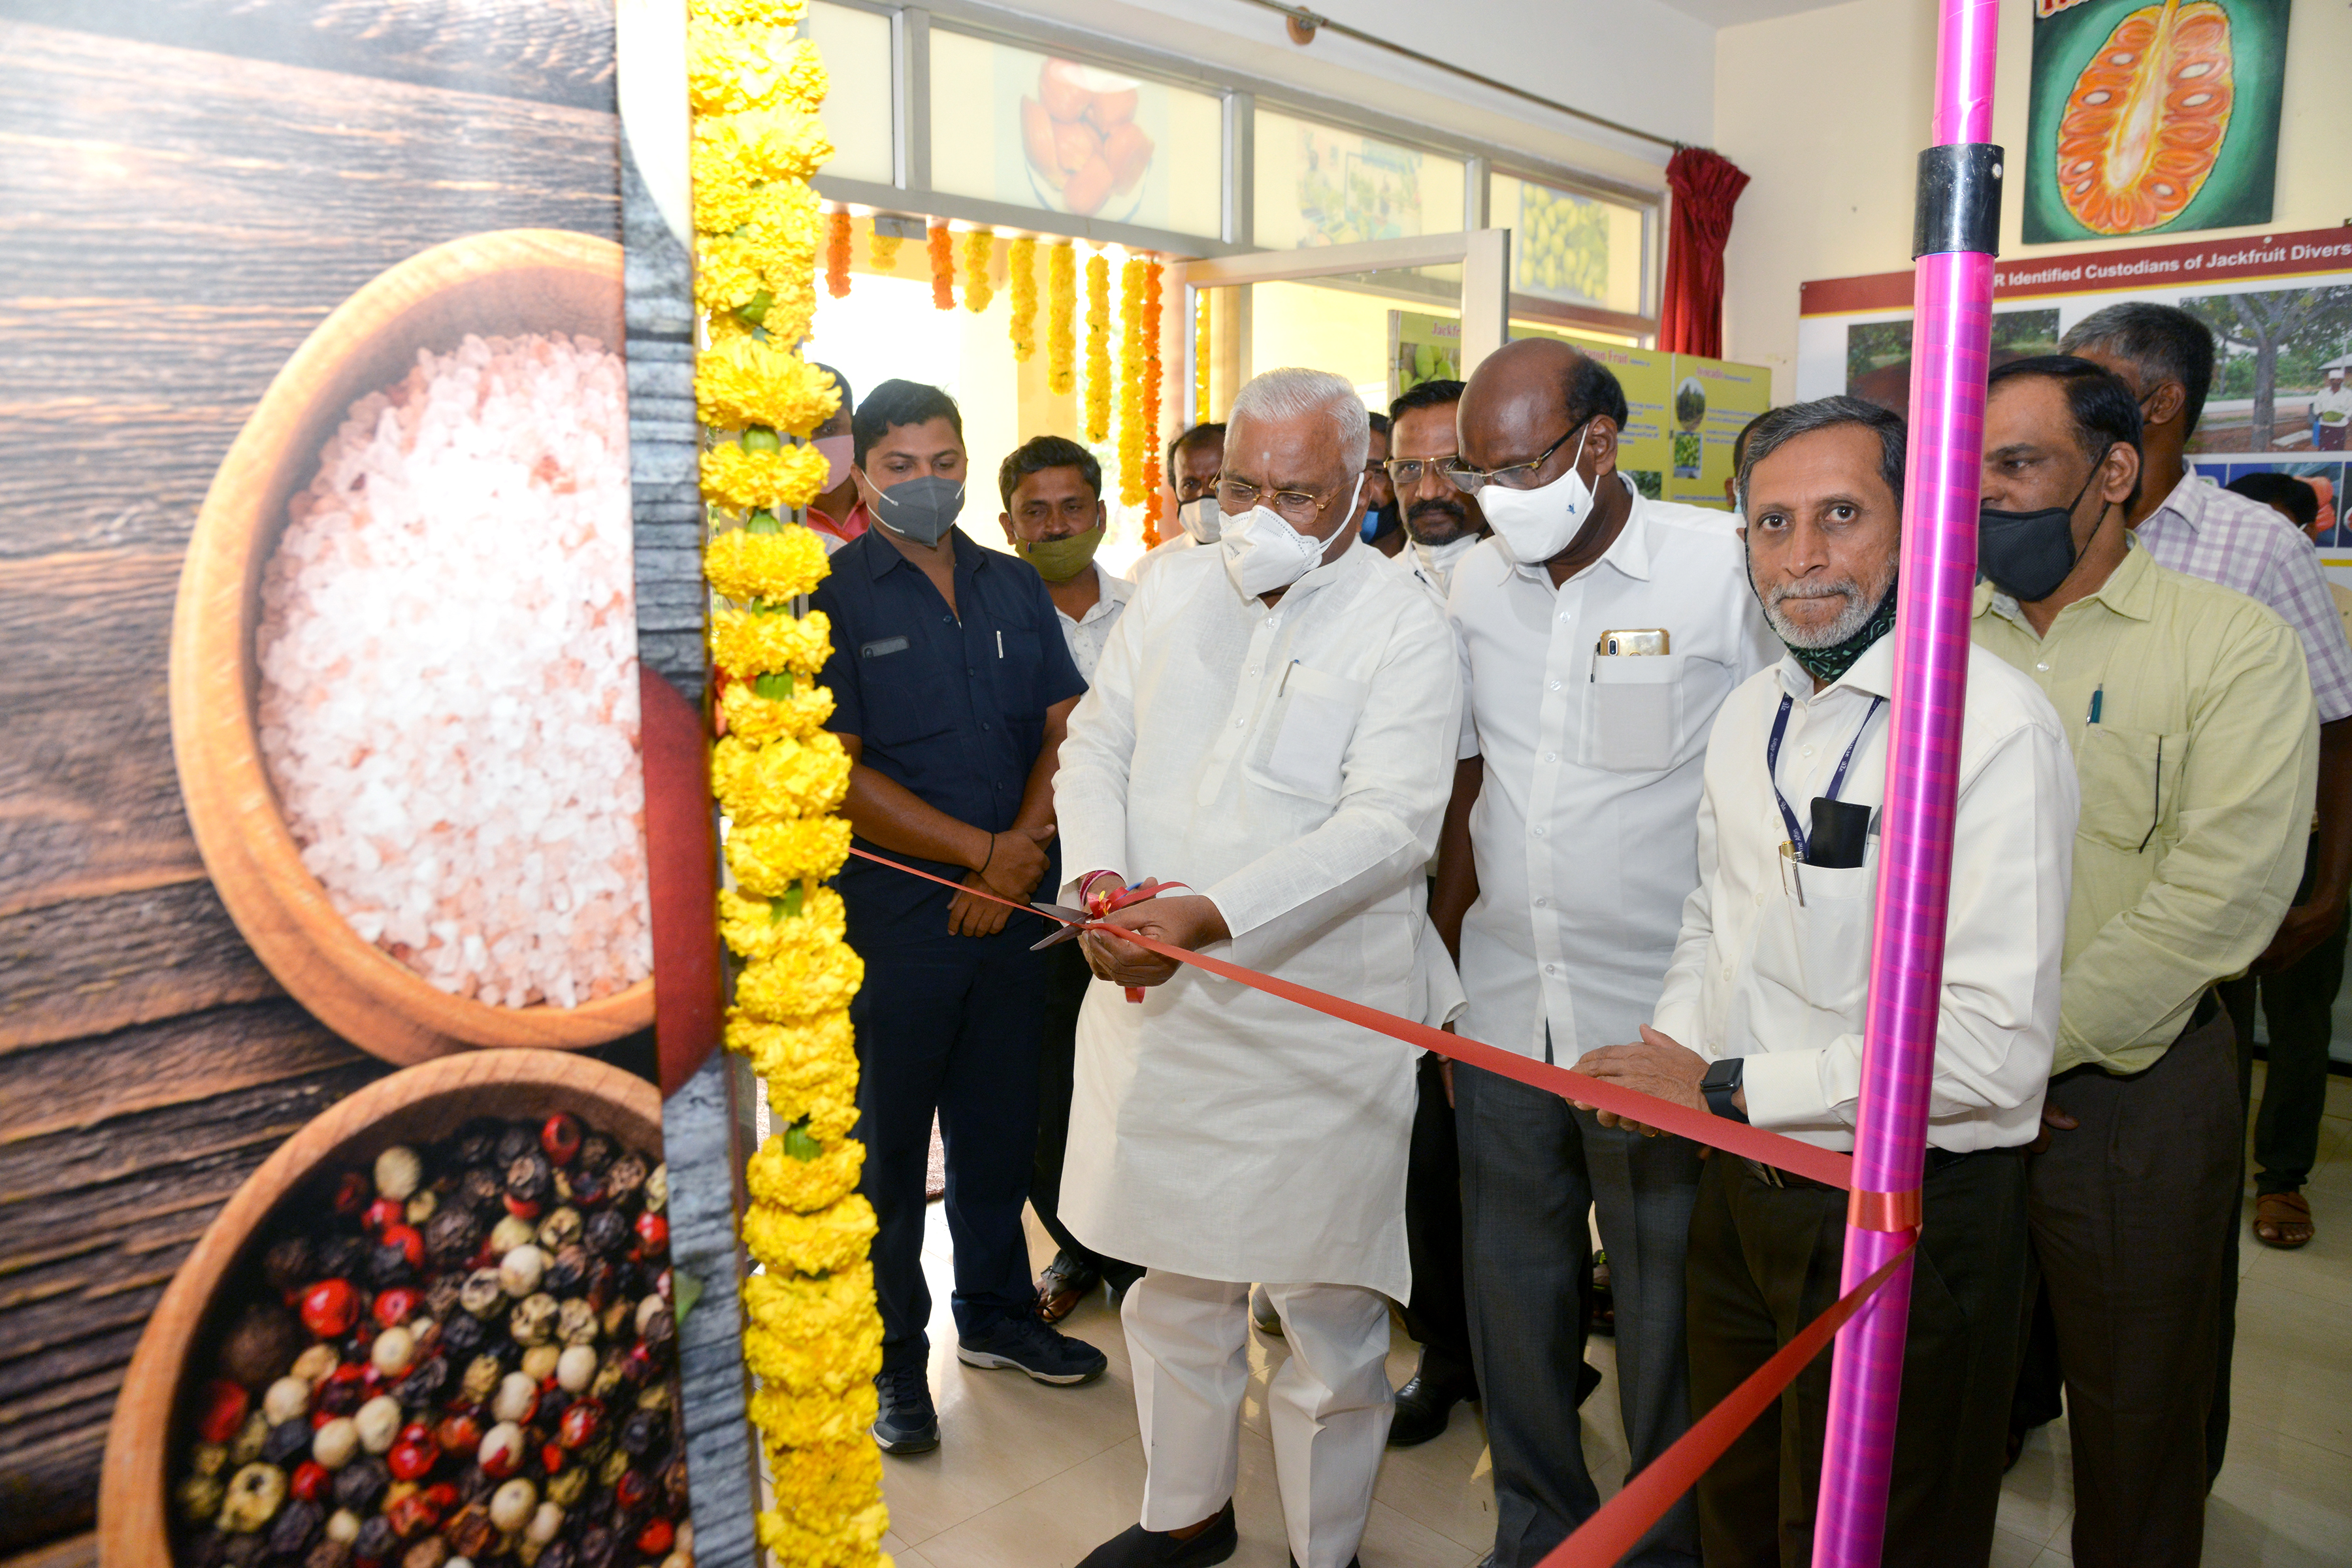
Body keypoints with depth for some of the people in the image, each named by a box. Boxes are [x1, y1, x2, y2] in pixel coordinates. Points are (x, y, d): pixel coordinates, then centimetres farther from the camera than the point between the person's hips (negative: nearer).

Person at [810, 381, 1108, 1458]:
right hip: (890, 912, -4)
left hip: (1014, 906, 5)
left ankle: (996, 1312, 36)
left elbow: (1065, 732, 6)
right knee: (886, 1141, 8)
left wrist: (1019, 857, -9)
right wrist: (982, 850, -13)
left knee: (1003, 1123, 16)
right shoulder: (832, 596, -6)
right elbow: (839, 774, -13)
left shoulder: (1015, 589, 10)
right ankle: (892, 1357, 24)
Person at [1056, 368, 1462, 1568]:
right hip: (1153, 1003, 5)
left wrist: (1211, 912, -29)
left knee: (1327, 1310, 8)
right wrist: (1098, 882, -8)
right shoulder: (1172, 590, 9)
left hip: (1317, 1023, -5)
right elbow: (1097, 747, 11)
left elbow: (1390, 824, -19)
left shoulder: (1401, 628, -8)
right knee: (1176, 1281, 20)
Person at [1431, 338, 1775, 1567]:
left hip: (1661, 1019, -4)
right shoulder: (1475, 585, 6)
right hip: (1504, 1010, 5)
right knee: (1512, 1291, 16)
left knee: (1666, 1309, 10)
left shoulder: (1727, 566, -9)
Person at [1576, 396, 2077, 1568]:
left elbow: (1993, 1046, -26)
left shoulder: (1994, 726, -21)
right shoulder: (1751, 714, 4)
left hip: (1905, 1218, -7)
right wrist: (1672, 1041, -3)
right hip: (1742, 1190, 7)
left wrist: (1726, 1085, -19)